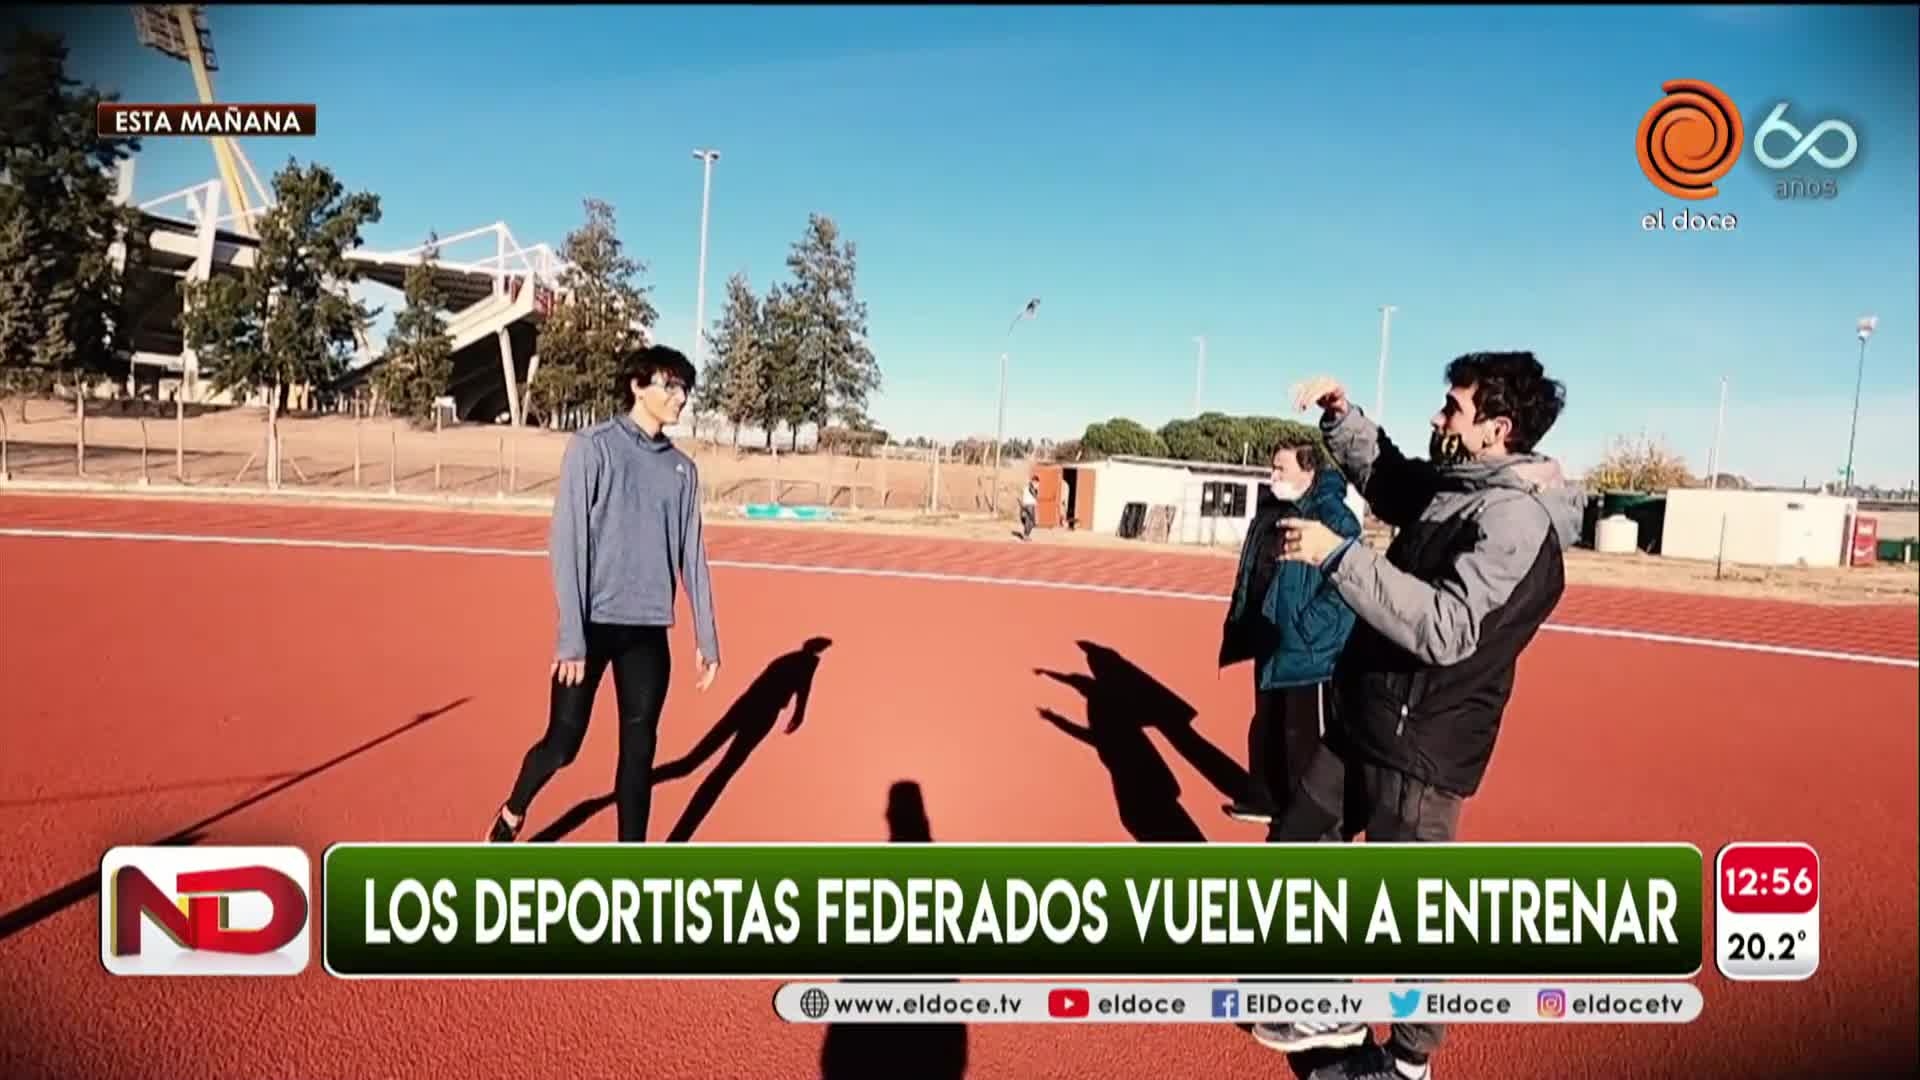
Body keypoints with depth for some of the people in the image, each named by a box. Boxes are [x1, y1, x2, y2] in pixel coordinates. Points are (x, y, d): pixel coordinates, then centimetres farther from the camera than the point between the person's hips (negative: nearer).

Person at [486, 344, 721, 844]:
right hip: (593, 624, -4)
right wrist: (571, 635, -15)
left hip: (649, 630, 4)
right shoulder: (593, 446, -6)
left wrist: (706, 637, 9)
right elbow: (567, 544, -10)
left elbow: (692, 555, 11)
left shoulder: (682, 468, 8)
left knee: (640, 750, 8)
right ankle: (511, 815, 34)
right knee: (563, 743, 4)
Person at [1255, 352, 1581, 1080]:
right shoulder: (1454, 484, 7)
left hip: (1420, 749, -10)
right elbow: (1384, 476, 26)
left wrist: (1338, 554, -34)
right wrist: (1341, 414, 9)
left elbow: (1447, 628, -33)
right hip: (1365, 724, 10)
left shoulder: (1517, 516, -21)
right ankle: (1335, 1015, 34)